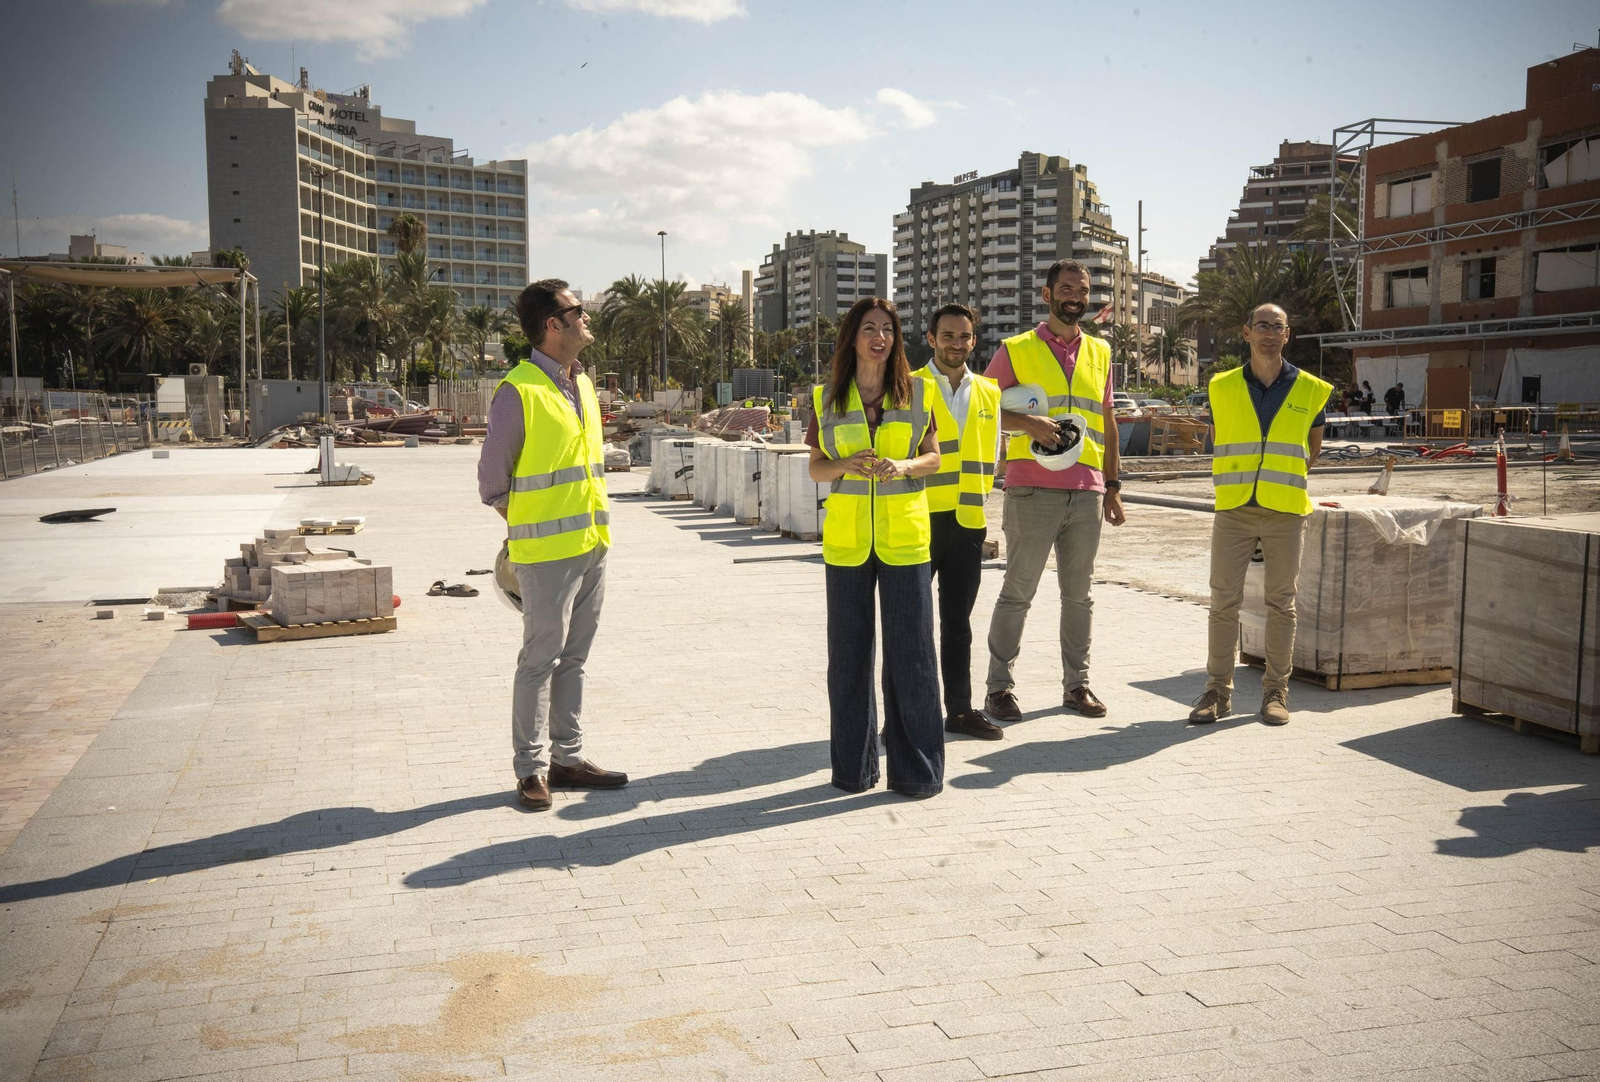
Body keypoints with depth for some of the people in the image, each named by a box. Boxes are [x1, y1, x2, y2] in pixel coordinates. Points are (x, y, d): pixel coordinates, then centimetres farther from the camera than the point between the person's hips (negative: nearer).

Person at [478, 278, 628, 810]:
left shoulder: (583, 384, 13)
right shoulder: (519, 390, -12)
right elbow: (492, 477, -7)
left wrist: (595, 527, 16)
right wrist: (529, 530, 0)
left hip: (591, 545, 8)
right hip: (548, 551, -7)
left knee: (572, 657, 14)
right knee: (540, 659, 0)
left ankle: (568, 757, 23)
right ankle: (531, 769, 10)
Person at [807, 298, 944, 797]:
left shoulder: (918, 392, 4)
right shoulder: (826, 398, 5)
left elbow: (933, 458, 6)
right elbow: (816, 468, 7)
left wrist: (902, 465, -15)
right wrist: (846, 465, -14)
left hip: (905, 536, -1)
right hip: (846, 540, 1)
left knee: (911, 652, -1)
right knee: (848, 652, 6)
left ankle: (916, 769, 11)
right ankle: (853, 767, 19)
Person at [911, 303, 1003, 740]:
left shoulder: (988, 392, 12)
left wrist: (976, 501, 12)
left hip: (967, 523, 4)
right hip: (919, 519, -4)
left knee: (958, 622, 11)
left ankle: (960, 709, 19)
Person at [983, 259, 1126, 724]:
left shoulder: (1099, 352, 16)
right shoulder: (1017, 350, 3)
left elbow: (1107, 423, 19)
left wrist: (1112, 486, 15)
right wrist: (1030, 424, -17)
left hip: (1087, 491, 4)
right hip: (1032, 488, -4)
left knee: (1079, 594, 9)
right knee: (1018, 592, -1)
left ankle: (1076, 684, 19)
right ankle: (999, 686, 7)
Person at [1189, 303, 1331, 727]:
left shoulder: (1310, 390, 4)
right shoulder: (1222, 388, 5)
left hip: (1284, 514, 0)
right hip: (1233, 512, 0)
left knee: (1281, 603, 4)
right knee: (1224, 601, 0)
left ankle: (1276, 692, 13)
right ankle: (1218, 691, 7)